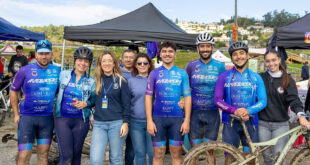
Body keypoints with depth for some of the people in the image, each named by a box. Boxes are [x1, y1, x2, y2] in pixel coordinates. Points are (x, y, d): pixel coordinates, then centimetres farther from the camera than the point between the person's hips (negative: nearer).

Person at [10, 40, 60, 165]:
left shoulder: (57, 71, 2)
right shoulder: (24, 71, -5)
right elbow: (13, 91, 4)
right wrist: (16, 114, 1)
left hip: (47, 118, 3)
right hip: (27, 117, -3)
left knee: (43, 154, 13)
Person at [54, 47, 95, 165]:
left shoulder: (91, 81, 3)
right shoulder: (63, 74, 2)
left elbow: (94, 100, 9)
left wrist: (86, 104, -11)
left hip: (81, 121, 1)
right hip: (62, 119, -1)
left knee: (76, 154, 10)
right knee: (66, 155, -8)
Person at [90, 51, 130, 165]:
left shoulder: (121, 81, 1)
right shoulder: (96, 81, 9)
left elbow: (126, 104, -1)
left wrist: (125, 123, -7)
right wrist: (93, 117, 7)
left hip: (117, 123, -2)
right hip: (99, 124, 2)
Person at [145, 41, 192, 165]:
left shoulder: (182, 73, 7)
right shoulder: (154, 73, 6)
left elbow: (187, 97, 5)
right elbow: (148, 97, 4)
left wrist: (187, 120, -3)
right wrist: (149, 120, -4)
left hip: (177, 118, 0)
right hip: (158, 118, 0)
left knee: (176, 153, 6)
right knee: (158, 154, 3)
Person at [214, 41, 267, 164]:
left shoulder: (256, 78, 8)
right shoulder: (224, 77, 3)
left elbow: (263, 101, 1)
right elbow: (217, 100, -4)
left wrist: (248, 111, -18)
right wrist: (235, 111, -19)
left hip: (250, 122, 1)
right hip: (230, 122, -1)